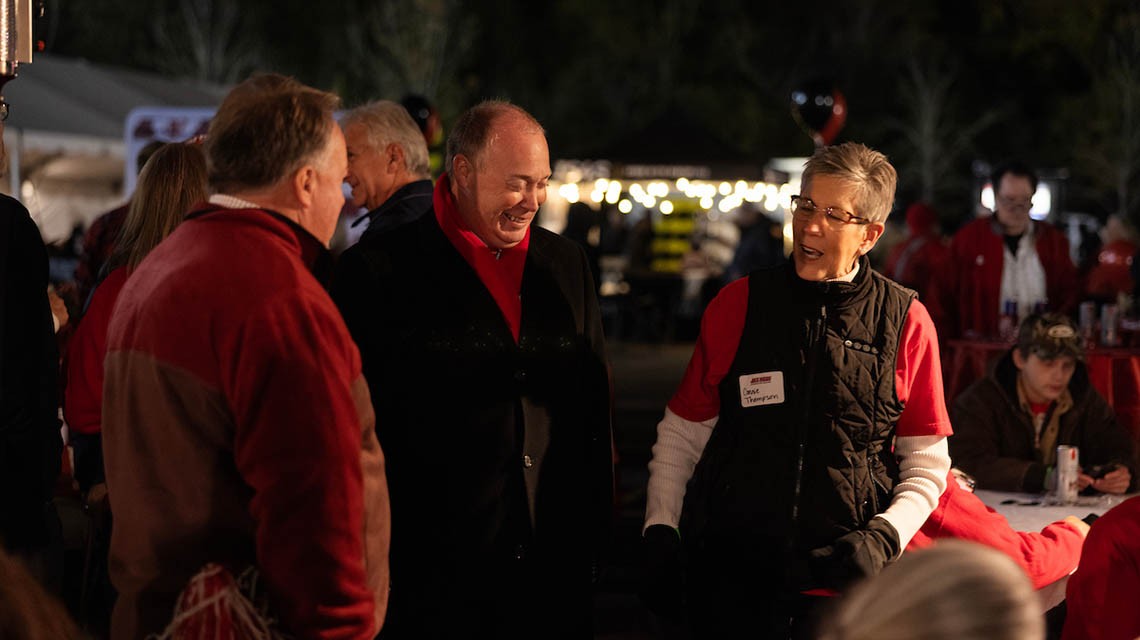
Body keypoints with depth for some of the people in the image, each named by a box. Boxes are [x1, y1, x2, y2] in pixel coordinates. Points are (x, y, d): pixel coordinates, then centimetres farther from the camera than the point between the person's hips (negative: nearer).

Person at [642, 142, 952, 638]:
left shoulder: (906, 322, 0)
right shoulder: (739, 304, 3)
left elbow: (927, 464, 5)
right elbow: (682, 433, 8)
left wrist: (885, 537, -11)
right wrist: (660, 530, -3)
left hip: (846, 582, -1)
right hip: (730, 575, 1)